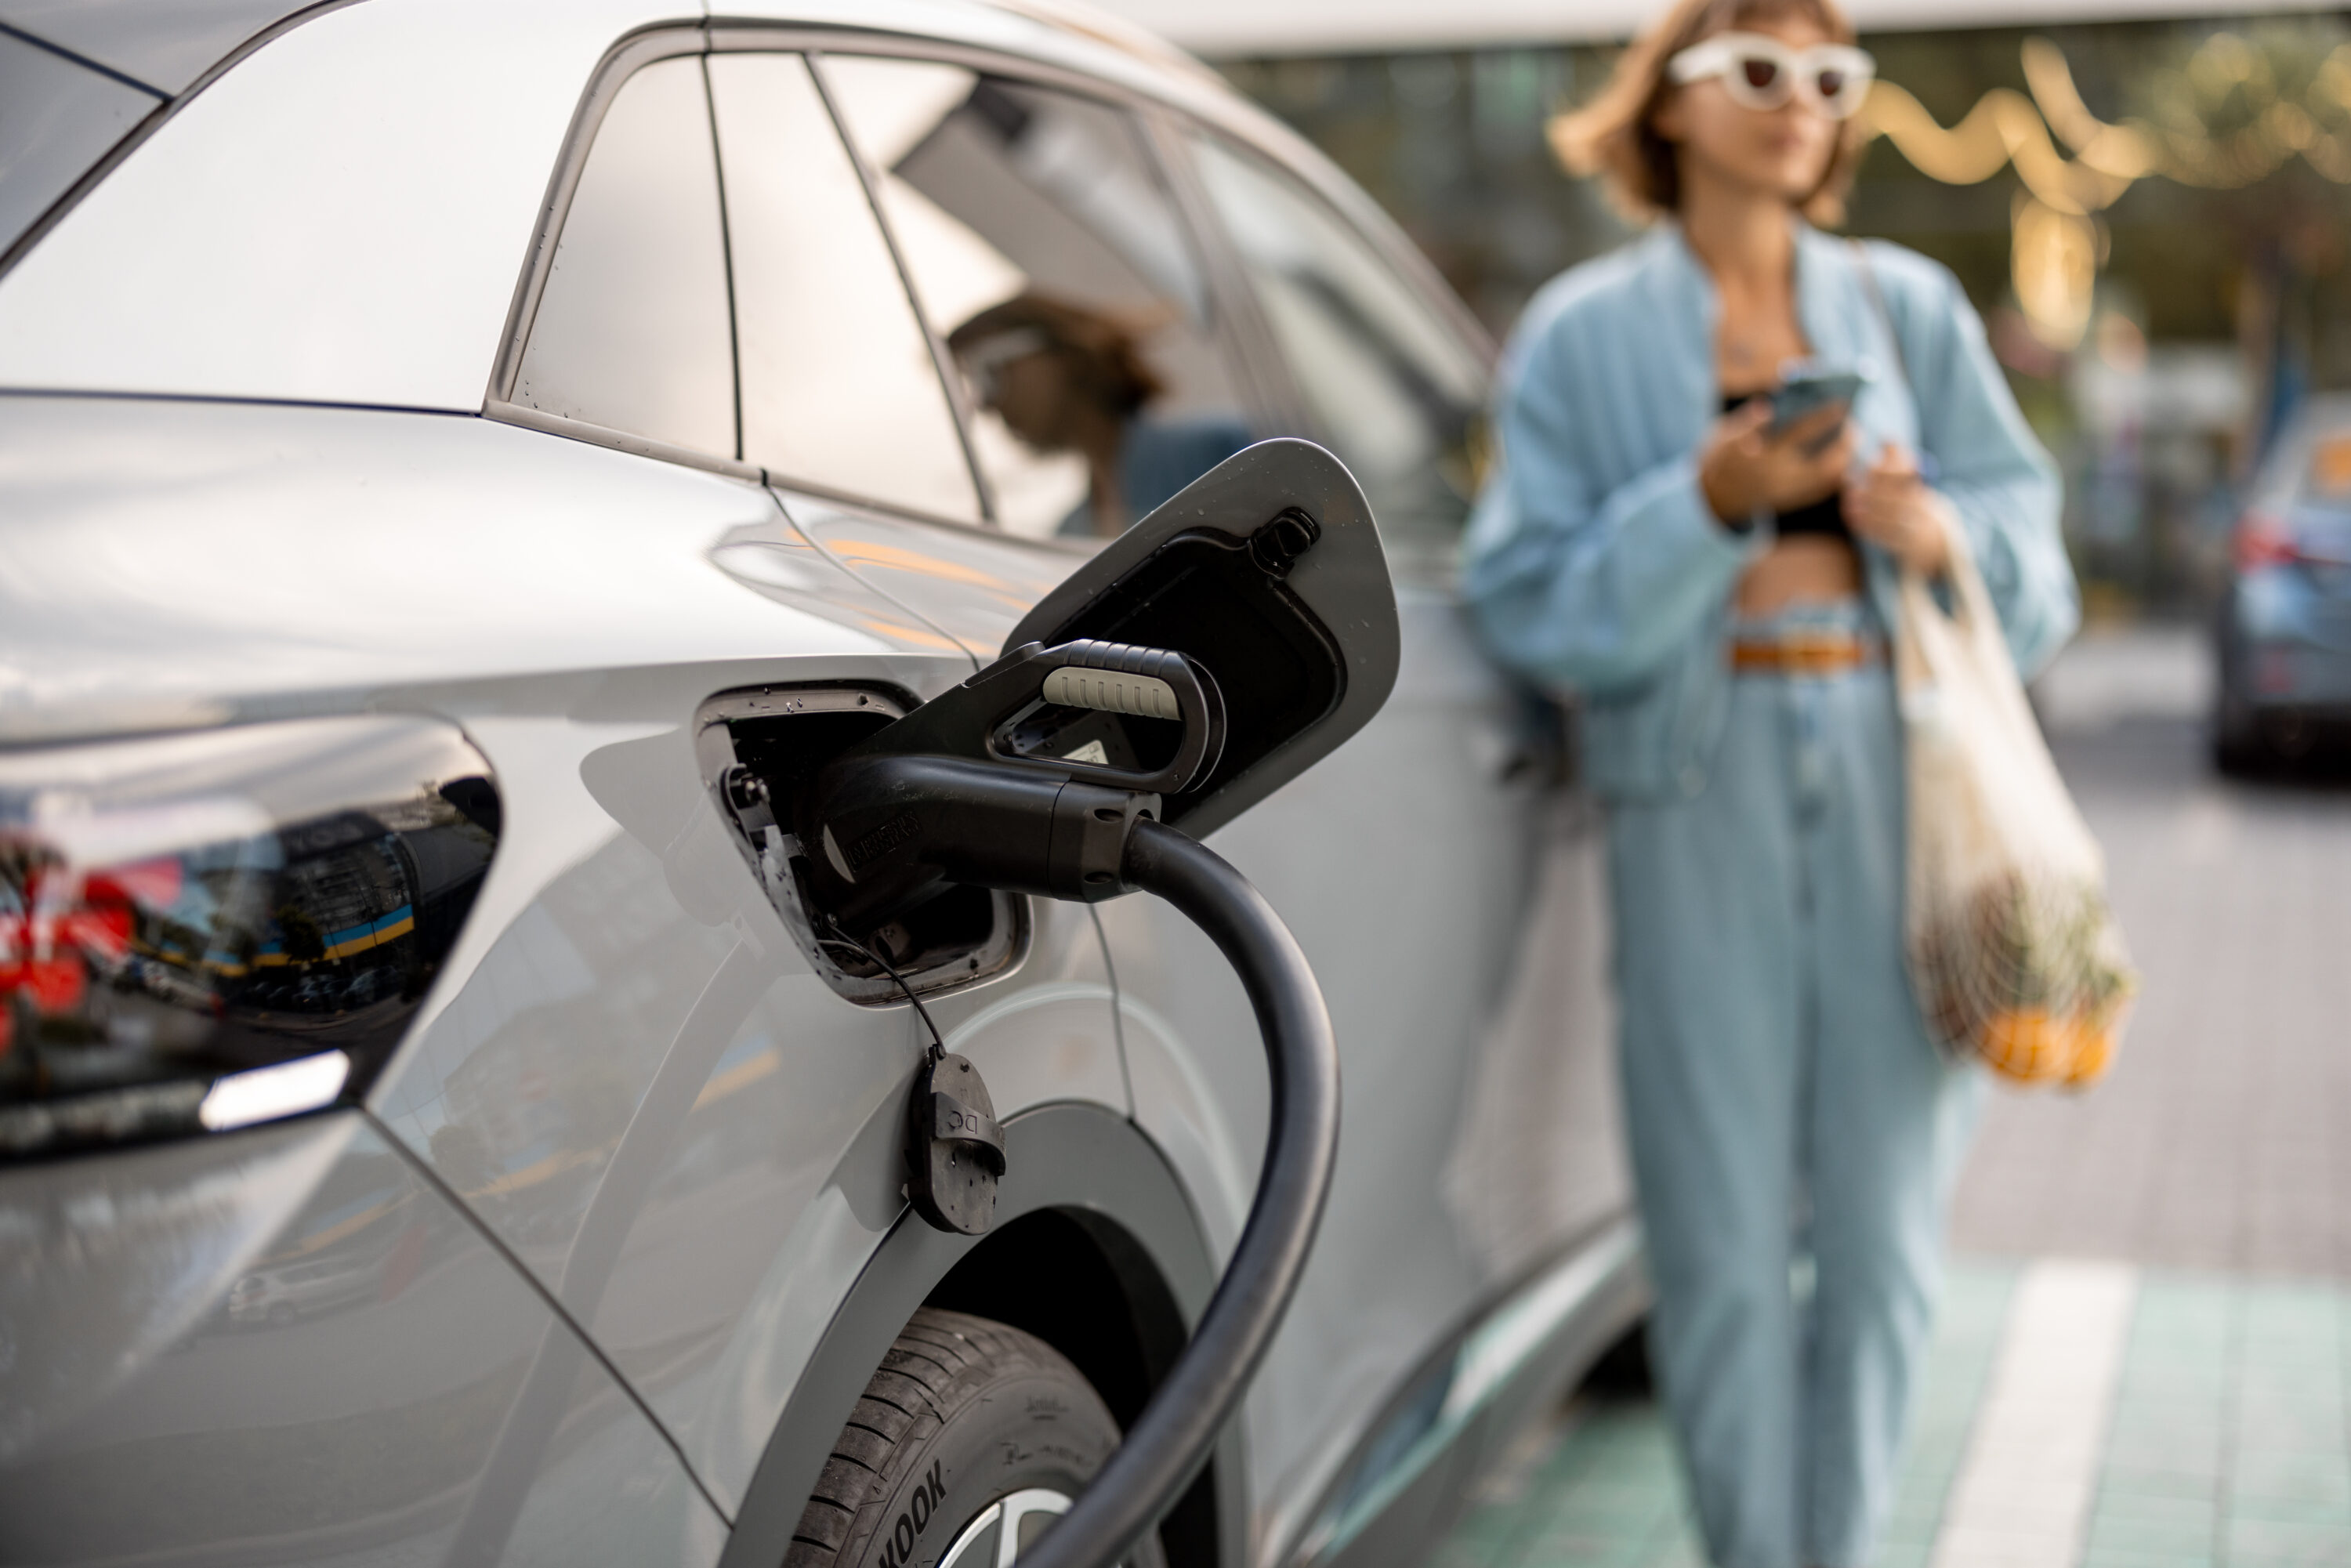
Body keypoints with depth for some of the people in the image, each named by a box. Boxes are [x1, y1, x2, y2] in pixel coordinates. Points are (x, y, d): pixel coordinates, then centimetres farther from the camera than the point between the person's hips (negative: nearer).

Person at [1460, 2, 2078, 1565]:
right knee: (1725, 1241, 0)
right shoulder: (1585, 332, 7)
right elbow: (1530, 601, -1)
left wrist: (1947, 531, -8)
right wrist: (1709, 500, -14)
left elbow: (2036, 554, 14)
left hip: (1896, 779, 2)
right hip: (1701, 801, -2)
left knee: (1882, 1225, 5)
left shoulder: (1910, 307, 13)